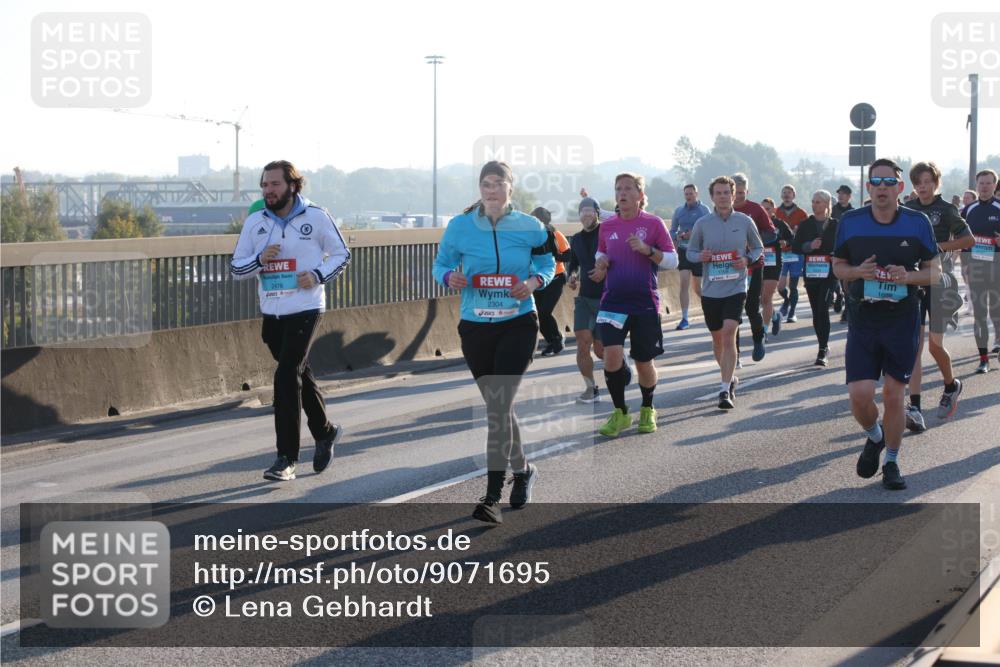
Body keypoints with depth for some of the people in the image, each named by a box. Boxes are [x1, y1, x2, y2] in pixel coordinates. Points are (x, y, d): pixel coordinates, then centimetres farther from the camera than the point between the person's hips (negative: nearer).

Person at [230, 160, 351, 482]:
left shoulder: (316, 217, -4)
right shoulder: (254, 222, 5)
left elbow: (341, 253, 6)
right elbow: (236, 268, 7)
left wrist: (319, 275, -12)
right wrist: (259, 260, -13)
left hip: (305, 310, -5)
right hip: (271, 313, 5)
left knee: (286, 377, -15)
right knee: (300, 376, 17)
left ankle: (286, 458, -12)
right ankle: (325, 432, 39)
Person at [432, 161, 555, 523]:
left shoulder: (530, 228, -3)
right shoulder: (460, 226, -2)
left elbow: (547, 263, 10)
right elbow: (441, 263, 6)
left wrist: (535, 281, -11)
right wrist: (450, 277, -17)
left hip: (518, 324, -2)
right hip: (475, 327, 3)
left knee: (499, 404, -14)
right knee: (498, 406, 13)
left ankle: (492, 496, -13)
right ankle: (523, 469, 38)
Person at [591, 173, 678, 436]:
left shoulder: (653, 223, -3)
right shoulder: (607, 226, 7)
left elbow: (672, 260, -3)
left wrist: (647, 249, -19)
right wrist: (601, 264, -1)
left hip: (645, 303, -2)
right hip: (613, 301, 2)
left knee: (644, 361, 6)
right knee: (612, 355, -15)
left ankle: (647, 410, 32)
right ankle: (620, 412, 3)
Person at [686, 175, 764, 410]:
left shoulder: (745, 222, 0)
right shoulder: (702, 224, 1)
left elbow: (758, 248, 13)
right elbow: (690, 251, 10)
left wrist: (748, 260, -8)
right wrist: (700, 256, -13)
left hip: (735, 287, -2)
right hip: (710, 290, 2)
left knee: (729, 334, -18)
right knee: (717, 338, 14)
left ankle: (725, 390, -18)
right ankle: (730, 378, 38)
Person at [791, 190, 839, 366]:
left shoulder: (835, 225, 2)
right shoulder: (805, 225, 7)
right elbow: (795, 247, 2)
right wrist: (809, 246, -14)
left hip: (829, 272, -3)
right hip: (811, 273, 3)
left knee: (823, 309, -15)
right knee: (816, 311, 8)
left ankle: (823, 351, -16)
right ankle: (824, 347, 23)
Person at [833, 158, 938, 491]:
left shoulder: (918, 223, -1)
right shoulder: (850, 222, 0)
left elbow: (932, 270, 5)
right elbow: (838, 266, 10)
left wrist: (908, 276, -16)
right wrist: (858, 272, -12)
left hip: (903, 321, -1)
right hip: (862, 322, 1)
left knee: (893, 393, 1)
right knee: (859, 395, -7)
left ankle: (891, 463, 19)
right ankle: (874, 438, 26)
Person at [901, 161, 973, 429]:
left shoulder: (946, 210, -3)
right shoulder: (907, 210, 8)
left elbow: (969, 239, -2)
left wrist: (938, 246, -12)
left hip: (938, 282, -3)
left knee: (935, 345, 0)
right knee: (914, 345, -6)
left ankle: (951, 385, 32)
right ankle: (914, 408, -12)